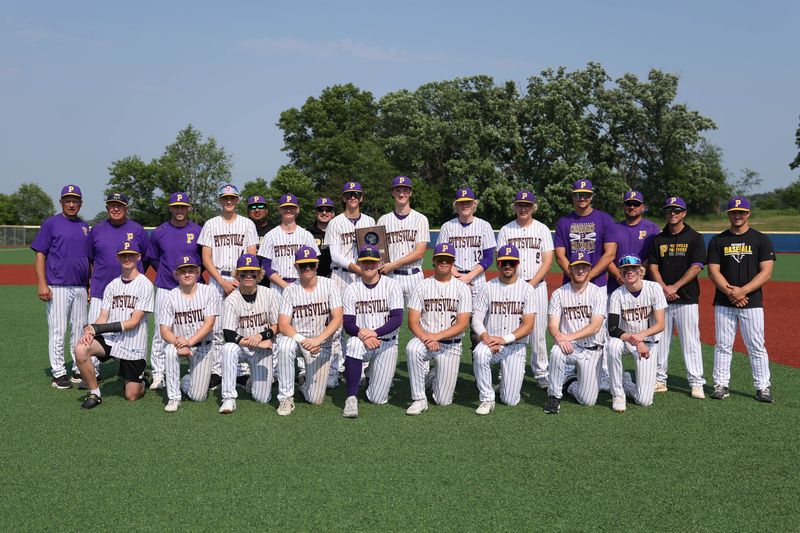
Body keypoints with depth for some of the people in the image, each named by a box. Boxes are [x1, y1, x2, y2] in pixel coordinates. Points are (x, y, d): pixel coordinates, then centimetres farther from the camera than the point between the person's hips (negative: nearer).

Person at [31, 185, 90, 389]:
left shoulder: (85, 227, 15)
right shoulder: (51, 223, -1)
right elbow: (39, 254, -5)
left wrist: (91, 286, 14)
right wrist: (42, 284, -14)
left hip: (80, 288, 6)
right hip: (57, 287, -5)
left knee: (80, 330, 11)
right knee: (57, 331, -3)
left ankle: (80, 370, 20)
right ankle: (59, 373, 4)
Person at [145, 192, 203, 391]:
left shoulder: (198, 231, 3)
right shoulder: (159, 232, 5)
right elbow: (153, 259, 15)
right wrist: (170, 273, 5)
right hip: (165, 288, 1)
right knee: (161, 331, 0)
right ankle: (158, 374, 7)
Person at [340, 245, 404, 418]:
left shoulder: (391, 285, -3)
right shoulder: (352, 289, 1)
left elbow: (397, 319, -12)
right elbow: (348, 324, -6)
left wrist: (375, 333, -27)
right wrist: (361, 334, -27)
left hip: (387, 343, 0)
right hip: (361, 341, 1)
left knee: (378, 399, -5)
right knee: (354, 343, -38)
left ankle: (377, 375, 32)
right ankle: (351, 399, -29)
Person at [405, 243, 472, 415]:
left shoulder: (462, 288, 0)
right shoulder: (422, 286, 3)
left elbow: (462, 324, -8)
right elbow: (413, 321, -3)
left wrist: (437, 336, -21)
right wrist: (425, 339, -22)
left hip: (451, 344, 0)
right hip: (424, 339, 1)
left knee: (443, 401, -5)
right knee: (412, 349, -37)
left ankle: (436, 377, 31)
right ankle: (419, 400, -23)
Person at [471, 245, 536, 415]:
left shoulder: (527, 289, -1)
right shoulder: (488, 288, 3)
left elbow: (528, 325, -9)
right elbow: (476, 320, -4)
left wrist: (504, 339, -22)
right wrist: (485, 337, -24)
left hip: (515, 346, -1)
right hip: (490, 342, 1)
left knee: (510, 400, -8)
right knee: (479, 354, -37)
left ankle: (507, 381, 29)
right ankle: (487, 399, -18)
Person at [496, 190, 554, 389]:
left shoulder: (542, 229, 7)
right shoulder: (506, 230, 9)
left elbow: (547, 261, 0)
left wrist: (531, 284, -11)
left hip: (537, 285, -1)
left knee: (538, 331, -2)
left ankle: (541, 372, 7)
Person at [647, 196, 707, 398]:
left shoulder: (695, 238, 2)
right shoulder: (658, 239, 11)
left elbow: (696, 267, -6)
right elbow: (652, 267, 6)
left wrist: (675, 286, -14)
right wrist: (663, 287, -10)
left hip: (687, 298, -3)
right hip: (661, 298, 3)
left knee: (690, 341, -4)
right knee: (659, 340, 6)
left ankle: (696, 383, 2)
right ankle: (659, 380, 15)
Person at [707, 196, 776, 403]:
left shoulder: (761, 239, 3)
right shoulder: (718, 241, 8)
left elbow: (766, 272, -4)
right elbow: (713, 272, 1)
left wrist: (743, 291, -15)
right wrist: (730, 292, -13)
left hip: (752, 302, -1)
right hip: (723, 303, 2)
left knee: (756, 347, 0)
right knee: (722, 346, 5)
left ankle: (763, 387, 9)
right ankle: (721, 385, 12)